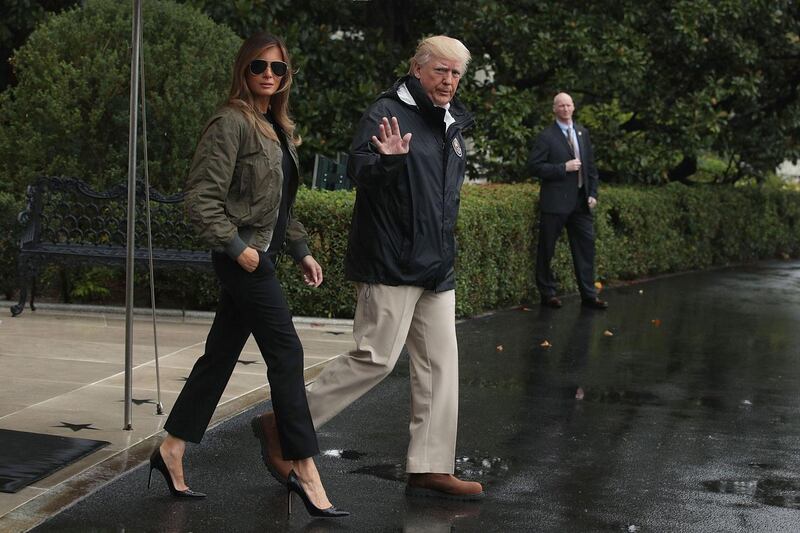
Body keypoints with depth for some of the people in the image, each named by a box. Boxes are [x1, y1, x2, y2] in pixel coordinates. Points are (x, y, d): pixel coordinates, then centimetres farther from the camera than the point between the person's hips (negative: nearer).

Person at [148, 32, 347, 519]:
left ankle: (172, 451, 21)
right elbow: (201, 195, -16)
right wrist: (236, 246, -19)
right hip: (243, 256, -9)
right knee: (286, 354, -9)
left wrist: (301, 250, 17)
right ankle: (305, 470, -4)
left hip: (262, 255, 9)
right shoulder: (232, 122, -11)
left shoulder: (279, 128, 15)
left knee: (221, 355, 12)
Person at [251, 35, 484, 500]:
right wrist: (387, 161, -39)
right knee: (376, 358, -10)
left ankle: (431, 469, 10)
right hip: (392, 264, -8)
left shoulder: (453, 123, 16)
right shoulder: (388, 112, -9)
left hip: (437, 268, 9)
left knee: (440, 364, 6)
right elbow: (358, 171, -20)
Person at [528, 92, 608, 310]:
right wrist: (564, 168, -17)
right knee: (546, 250, 2)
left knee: (586, 245, 4)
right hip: (555, 201, -5)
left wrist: (593, 193, 8)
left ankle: (588, 295, 10)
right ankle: (547, 293, 14)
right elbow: (534, 166, -12)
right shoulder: (546, 137, -6)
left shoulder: (582, 133, 12)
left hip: (581, 202, 5)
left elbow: (590, 165, 17)